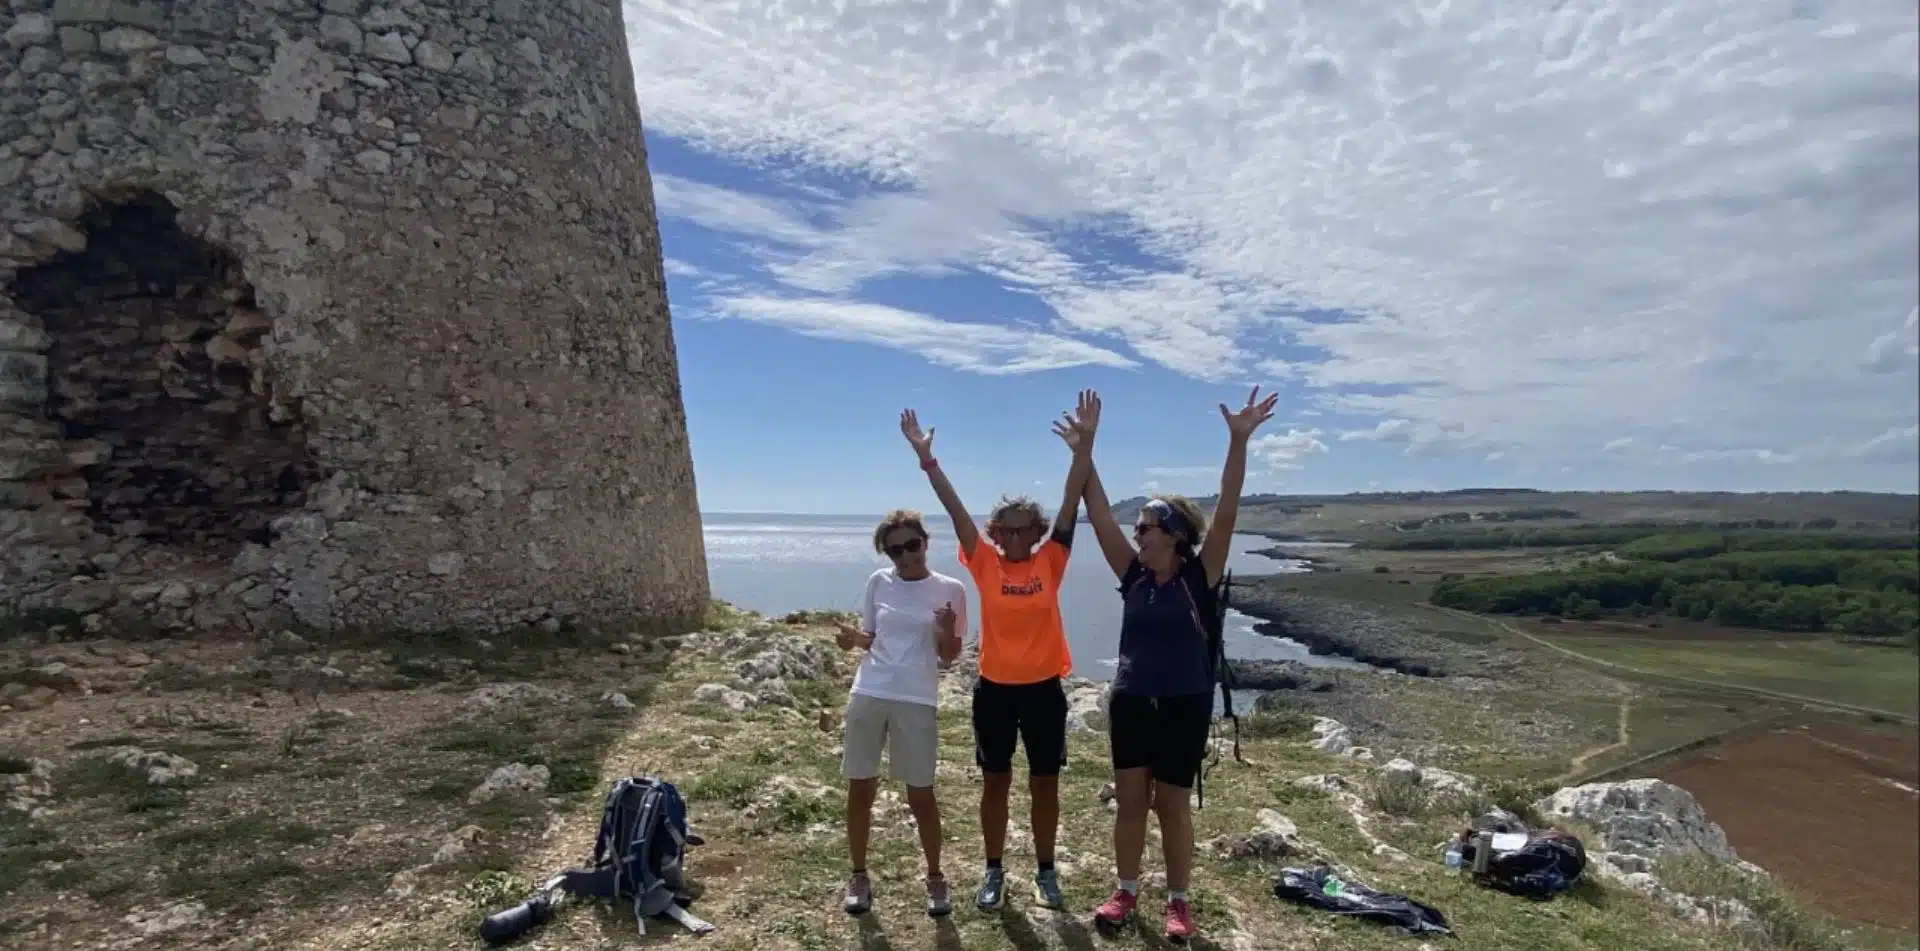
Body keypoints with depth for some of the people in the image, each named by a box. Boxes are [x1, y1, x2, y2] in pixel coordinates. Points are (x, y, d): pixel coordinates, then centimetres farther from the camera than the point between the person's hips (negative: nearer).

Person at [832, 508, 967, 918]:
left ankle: (935, 878, 25)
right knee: (859, 788, 9)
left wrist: (947, 634, -20)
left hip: (917, 701, -3)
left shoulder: (949, 589, -3)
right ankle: (859, 876, 27)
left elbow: (949, 657, 1)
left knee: (921, 794, 5)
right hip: (868, 695, 3)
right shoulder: (878, 582, 4)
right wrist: (853, 639, -8)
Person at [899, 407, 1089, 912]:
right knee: (995, 783, 12)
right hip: (994, 689, 0)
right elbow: (955, 508, -10)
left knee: (1044, 784, 12)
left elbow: (1071, 503, -10)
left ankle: (1046, 871, 29)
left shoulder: (1050, 562, -3)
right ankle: (994, 872, 28)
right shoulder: (984, 564, -4)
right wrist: (926, 457, -16)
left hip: (1044, 689, 0)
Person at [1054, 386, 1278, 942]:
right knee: (1129, 801, 13)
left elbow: (1226, 511, -20)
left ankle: (1179, 901, 27)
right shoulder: (1133, 575, 0)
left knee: (1173, 806, 8)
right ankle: (1127, 891, 30)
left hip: (1185, 706, -4)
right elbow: (1099, 514, -5)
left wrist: (1239, 442, -30)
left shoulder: (1200, 575, -9)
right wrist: (1084, 450, -12)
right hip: (1130, 702, 4)